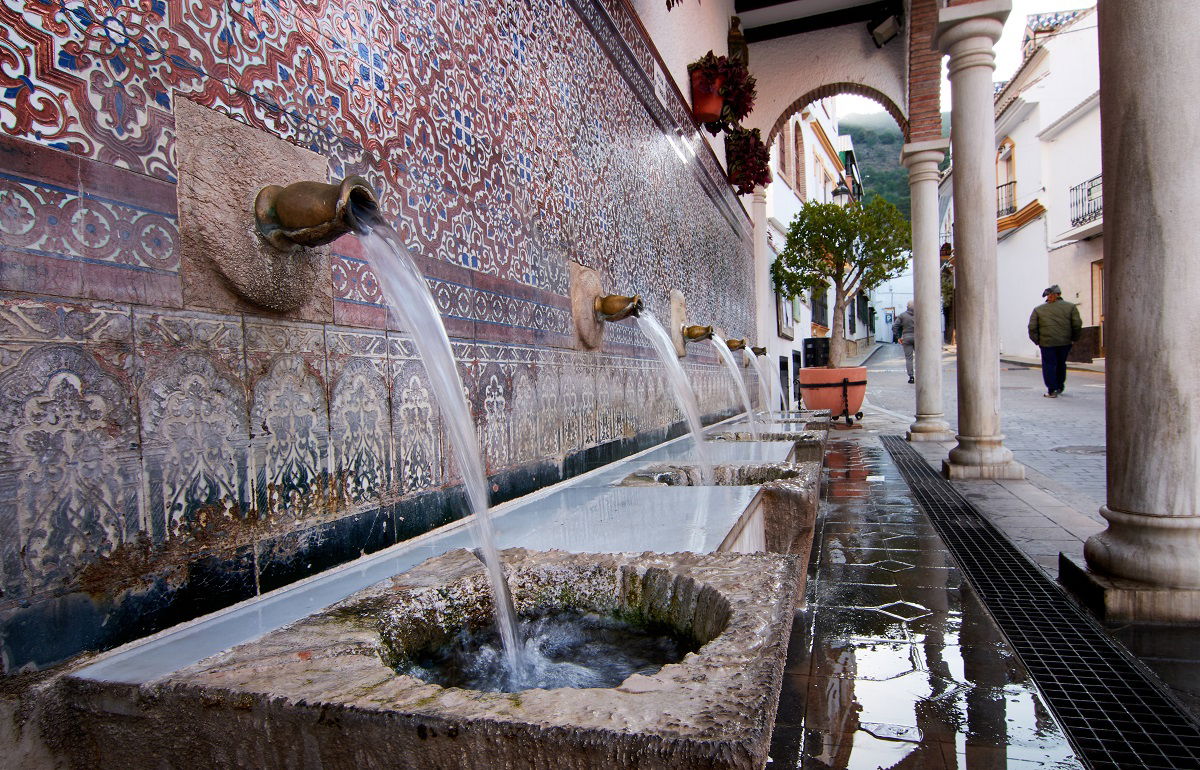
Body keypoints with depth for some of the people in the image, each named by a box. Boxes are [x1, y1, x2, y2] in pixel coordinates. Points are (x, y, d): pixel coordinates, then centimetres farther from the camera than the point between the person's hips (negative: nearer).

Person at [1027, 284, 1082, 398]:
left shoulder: (1038, 309, 3)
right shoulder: (1071, 307, 4)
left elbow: (1032, 327, -1)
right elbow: (1077, 325, 0)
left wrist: (1037, 340, 7)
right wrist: (1074, 338, 11)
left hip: (1047, 343, -2)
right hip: (1065, 342, 2)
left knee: (1049, 365, 3)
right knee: (1061, 364, 18)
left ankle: (1051, 390, 1)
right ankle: (1059, 386, 32)